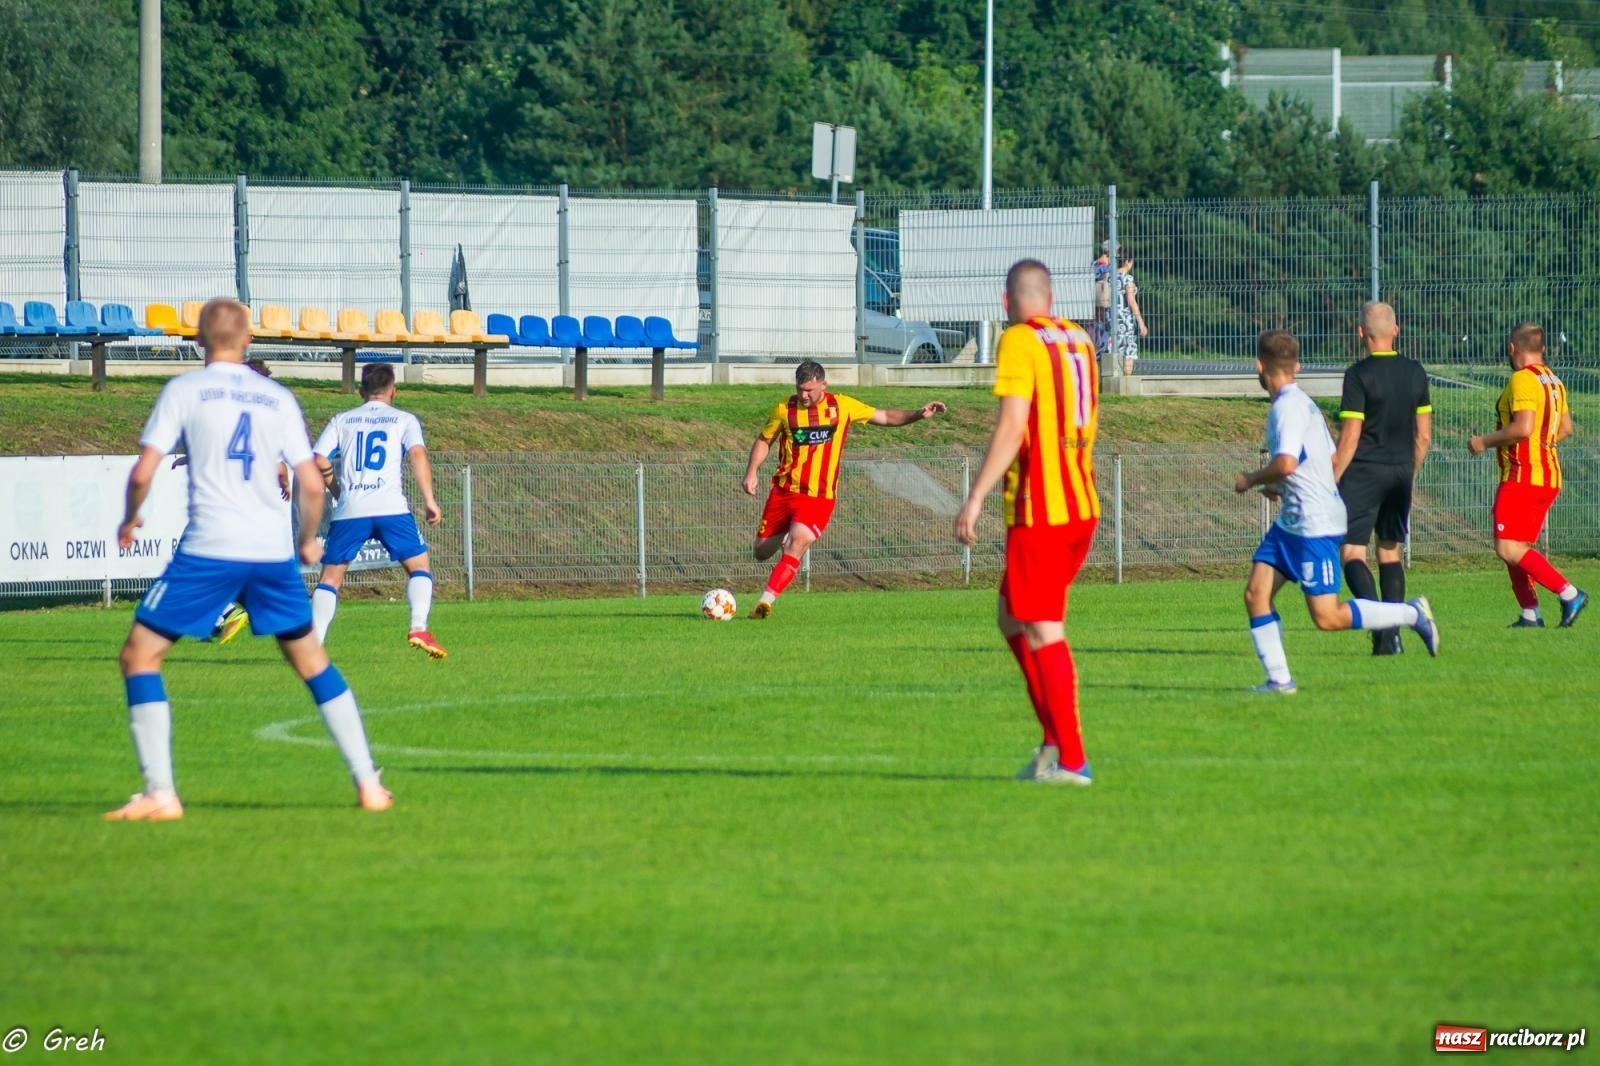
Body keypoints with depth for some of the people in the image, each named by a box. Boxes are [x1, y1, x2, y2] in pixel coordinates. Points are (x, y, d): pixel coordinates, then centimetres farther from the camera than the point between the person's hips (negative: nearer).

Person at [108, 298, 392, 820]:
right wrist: (308, 541, 25)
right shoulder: (278, 399, 10)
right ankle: (368, 783, 16)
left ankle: (160, 793, -7)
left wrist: (129, 520, 16)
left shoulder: (183, 390, 1)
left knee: (140, 656, 5)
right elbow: (312, 485, 7)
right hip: (273, 552, 4)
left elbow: (143, 473, -4)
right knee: (311, 661, 20)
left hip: (209, 550, -4)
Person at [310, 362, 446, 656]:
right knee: (419, 565, 10)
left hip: (349, 510, 1)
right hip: (391, 507, -1)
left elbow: (319, 462, 8)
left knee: (331, 576, 9)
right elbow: (418, 454, -4)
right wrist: (429, 500, -5)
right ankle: (419, 629, -11)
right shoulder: (404, 420, 13)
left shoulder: (342, 420, 17)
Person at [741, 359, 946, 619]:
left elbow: (884, 417, 9)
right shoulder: (784, 410, -1)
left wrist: (918, 414, -3)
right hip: (784, 491, 2)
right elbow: (764, 441, 12)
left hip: (819, 497, -2)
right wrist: (751, 473, -1)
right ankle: (785, 536, 41)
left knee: (797, 544, -24)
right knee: (762, 551, 7)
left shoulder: (842, 406, 0)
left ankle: (766, 601, -25)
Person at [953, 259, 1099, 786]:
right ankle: (1055, 741, 11)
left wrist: (975, 499, -18)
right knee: (1012, 618, 17)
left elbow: (1011, 427, -18)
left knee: (1043, 633, -3)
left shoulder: (1020, 341, -10)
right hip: (1083, 506, 8)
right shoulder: (1079, 340, 13)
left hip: (1039, 510, -8)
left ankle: (1070, 759, -5)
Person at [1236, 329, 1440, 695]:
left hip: (1314, 524, -10)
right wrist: (1280, 487, 24)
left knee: (1327, 617, -7)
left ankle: (1411, 614, 4)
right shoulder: (1301, 402, 14)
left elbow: (1286, 463, -29)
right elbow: (1331, 459, 21)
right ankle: (1278, 679, 3)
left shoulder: (1289, 406, -17)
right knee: (1255, 594, 2)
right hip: (1291, 521, 10)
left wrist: (1251, 480, -11)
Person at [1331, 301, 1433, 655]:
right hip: (1401, 471, 6)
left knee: (1352, 553, -3)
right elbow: (1424, 435, 11)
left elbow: (1350, 437, -13)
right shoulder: (1415, 373, 6)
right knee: (1390, 552, 15)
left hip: (1364, 472, -6)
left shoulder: (1358, 375, -12)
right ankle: (1392, 635, 10)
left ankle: (1379, 623, -22)